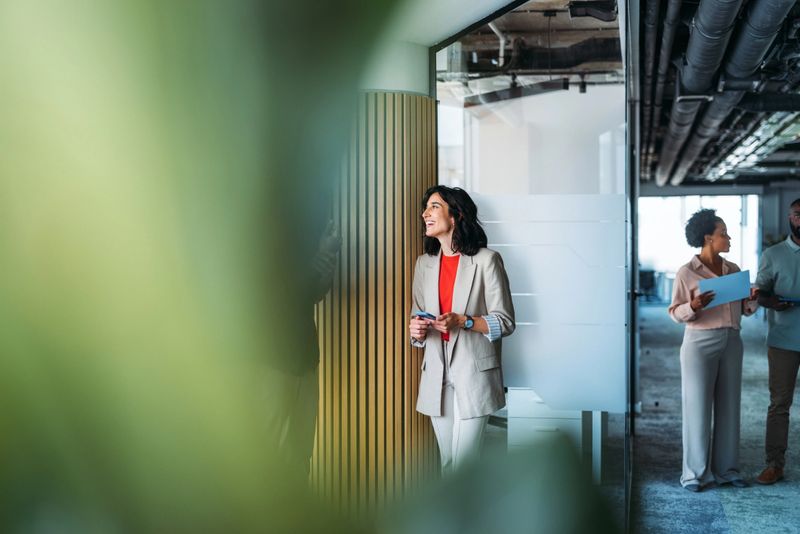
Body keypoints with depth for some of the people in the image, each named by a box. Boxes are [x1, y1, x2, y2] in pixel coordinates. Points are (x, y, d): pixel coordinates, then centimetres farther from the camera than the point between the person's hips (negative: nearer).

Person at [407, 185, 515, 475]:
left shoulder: (486, 260, -6)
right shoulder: (424, 263, 11)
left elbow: (505, 321, -6)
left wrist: (463, 321, -21)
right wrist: (416, 331, -6)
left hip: (473, 373, -5)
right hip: (437, 374, 5)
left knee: (464, 463, -7)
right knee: (447, 462, 10)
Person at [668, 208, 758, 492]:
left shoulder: (733, 270, 9)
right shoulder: (686, 272, -6)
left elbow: (745, 309, 14)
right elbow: (675, 312, -5)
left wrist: (752, 299, -7)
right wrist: (694, 306, -24)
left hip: (731, 342, 5)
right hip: (700, 343, -5)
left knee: (729, 405, 8)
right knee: (698, 407, -1)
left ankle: (726, 469, 17)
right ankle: (695, 472, 7)